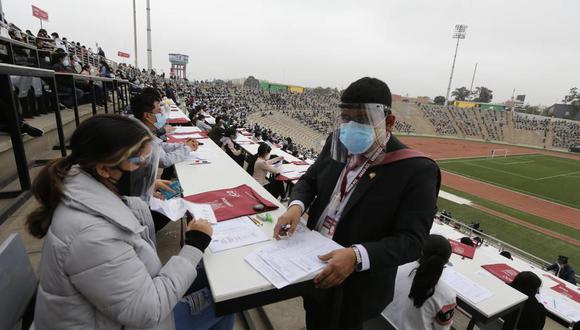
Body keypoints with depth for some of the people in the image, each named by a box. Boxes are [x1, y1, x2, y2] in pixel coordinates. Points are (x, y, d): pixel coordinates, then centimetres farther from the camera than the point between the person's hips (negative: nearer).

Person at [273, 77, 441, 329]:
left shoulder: (417, 170, -22)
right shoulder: (337, 144, -5)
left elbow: (411, 240, -23)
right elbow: (309, 180, 4)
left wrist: (357, 256, -39)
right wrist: (296, 205, -18)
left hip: (356, 286, -5)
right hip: (312, 263, 5)